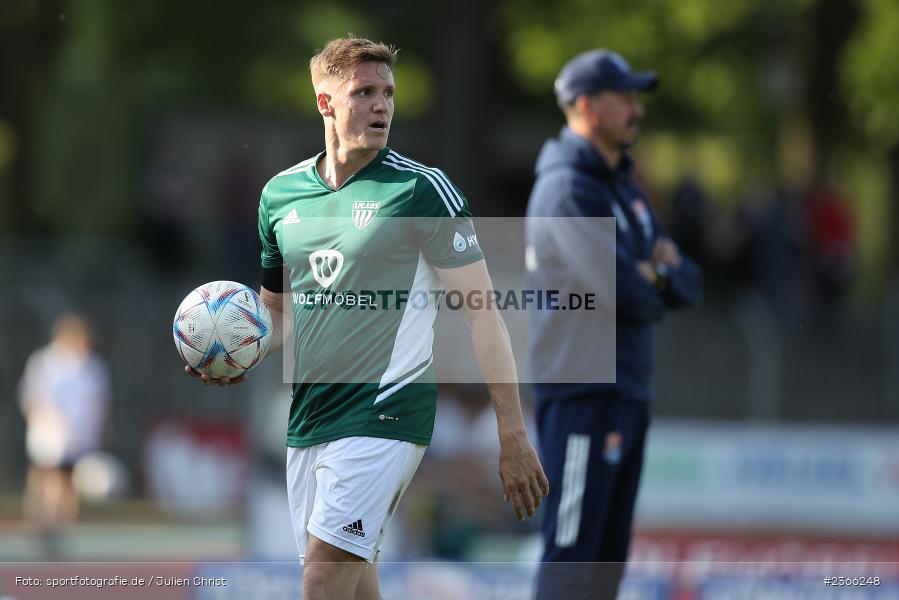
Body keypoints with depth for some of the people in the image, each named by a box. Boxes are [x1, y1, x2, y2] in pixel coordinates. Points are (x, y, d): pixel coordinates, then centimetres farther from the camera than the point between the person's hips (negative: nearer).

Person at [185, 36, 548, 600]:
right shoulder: (280, 193, 9)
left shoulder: (422, 189, -7)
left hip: (383, 419, -6)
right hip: (307, 420, 6)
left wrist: (514, 436, -11)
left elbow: (482, 310, -7)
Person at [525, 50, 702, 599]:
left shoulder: (625, 186, 19)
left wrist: (664, 271, -8)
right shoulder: (568, 189, -12)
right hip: (583, 392, -10)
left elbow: (689, 287, 15)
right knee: (572, 550, -11)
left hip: (629, 390, 10)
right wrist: (655, 290, 2)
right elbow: (629, 297, -21)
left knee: (610, 551, 12)